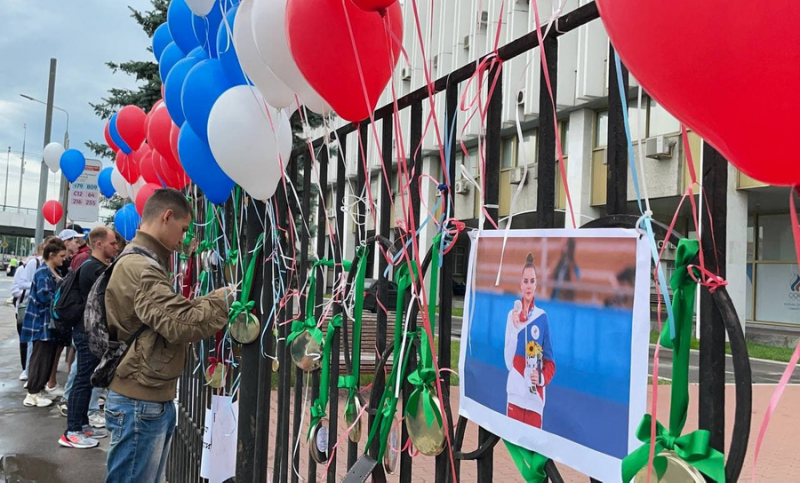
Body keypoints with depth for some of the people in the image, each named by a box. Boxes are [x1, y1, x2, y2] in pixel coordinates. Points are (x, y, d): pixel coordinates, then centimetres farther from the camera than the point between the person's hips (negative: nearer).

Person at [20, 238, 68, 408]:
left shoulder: (55, 272, 12)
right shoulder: (43, 273, -15)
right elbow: (44, 296, -23)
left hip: (50, 321, 9)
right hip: (41, 321, -9)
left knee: (48, 356, 12)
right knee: (40, 357, -4)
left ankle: (39, 388, 21)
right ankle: (32, 394, 3)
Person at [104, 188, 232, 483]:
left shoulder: (142, 263, 16)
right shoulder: (139, 268, -19)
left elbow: (169, 317, 12)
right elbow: (180, 323, -28)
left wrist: (211, 302, 0)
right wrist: (222, 299, -14)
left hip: (153, 399, 10)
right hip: (140, 403, -10)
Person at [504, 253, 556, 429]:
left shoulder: (543, 317, 0)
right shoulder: (512, 314, 2)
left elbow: (550, 361, 4)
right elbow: (508, 360, -3)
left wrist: (542, 378, -16)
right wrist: (515, 328, -14)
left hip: (535, 397, -1)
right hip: (515, 393, 1)